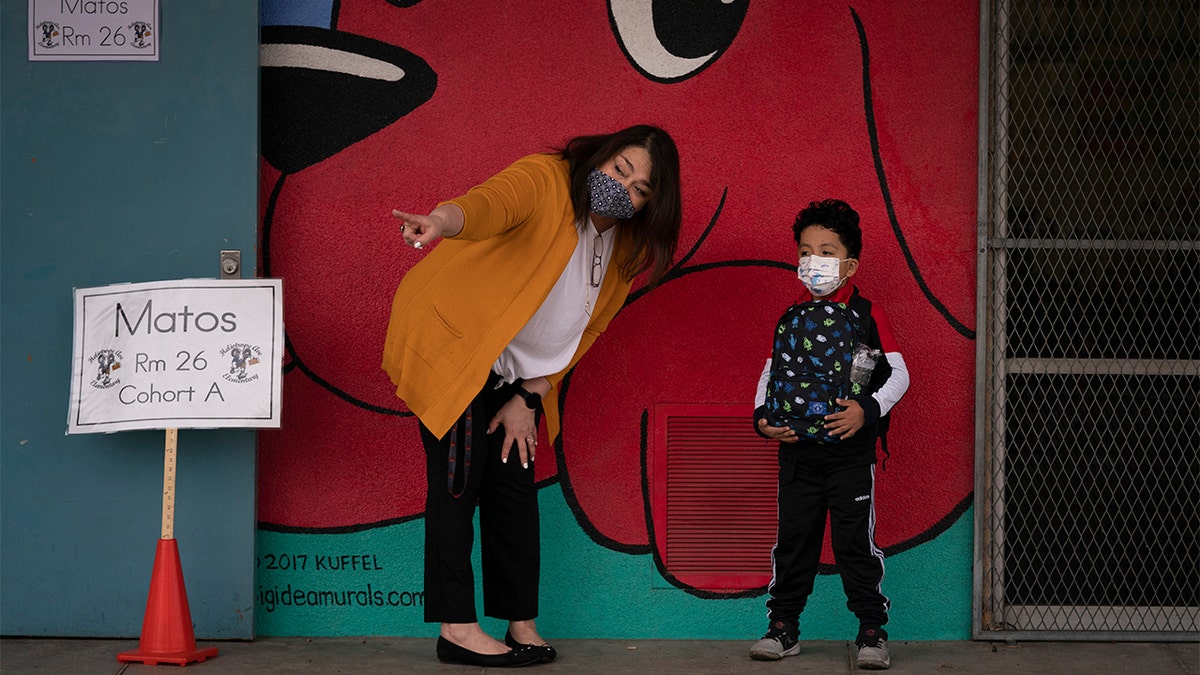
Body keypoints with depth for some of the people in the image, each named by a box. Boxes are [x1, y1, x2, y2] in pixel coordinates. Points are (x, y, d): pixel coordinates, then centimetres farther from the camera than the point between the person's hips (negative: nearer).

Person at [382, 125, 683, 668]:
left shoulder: (627, 247, -1)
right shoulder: (545, 180, -23)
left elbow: (586, 328, 4)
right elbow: (491, 201, -46)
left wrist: (529, 398, -3)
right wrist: (443, 222, -69)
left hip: (515, 368, 7)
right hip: (448, 338, -7)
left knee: (514, 480, 5)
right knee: (461, 475, -10)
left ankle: (521, 624, 11)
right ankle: (455, 627, -5)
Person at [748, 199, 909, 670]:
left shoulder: (868, 316, -2)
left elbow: (898, 374, -5)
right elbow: (771, 372, 13)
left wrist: (867, 409, -20)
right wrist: (763, 416, -3)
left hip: (850, 451, -3)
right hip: (797, 450, 4)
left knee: (856, 542, -2)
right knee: (793, 540, 8)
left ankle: (872, 631, 7)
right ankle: (783, 627, 17)